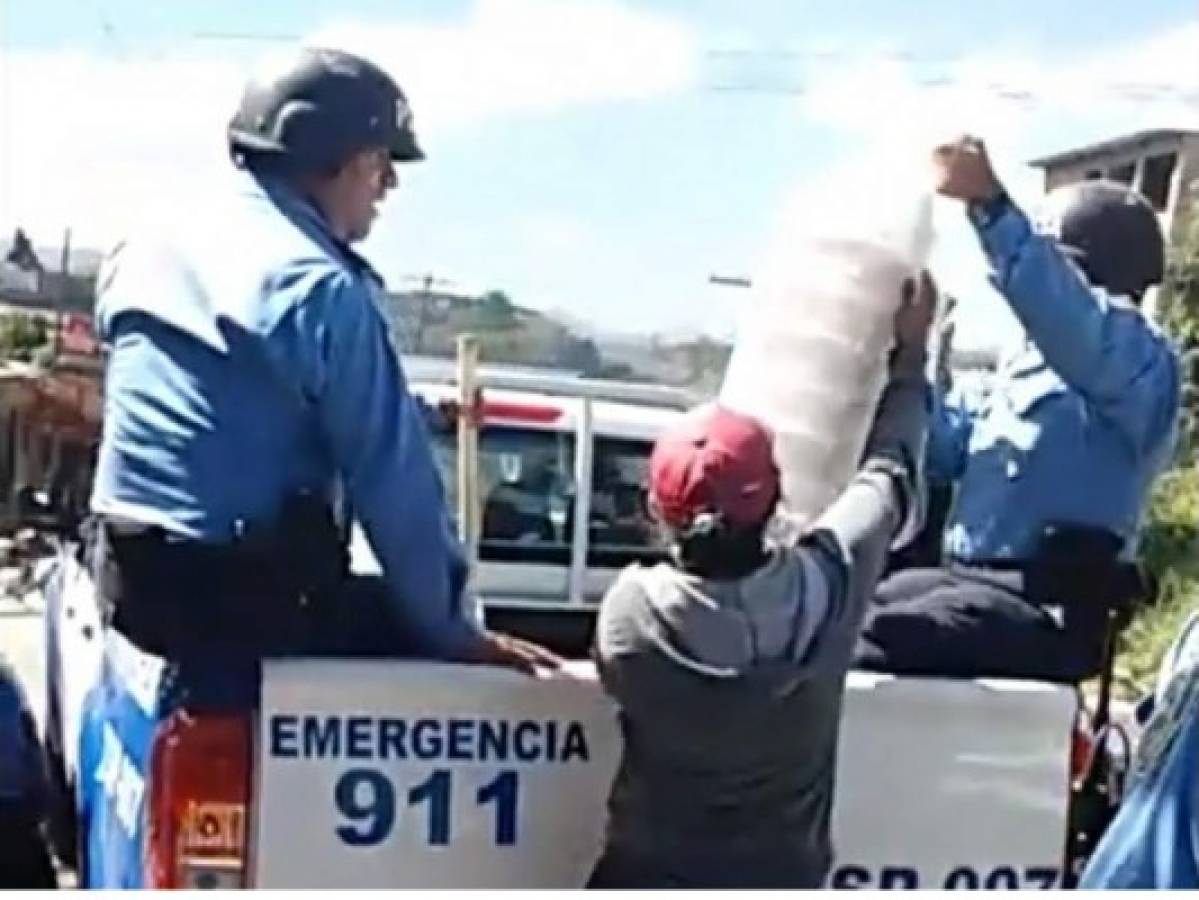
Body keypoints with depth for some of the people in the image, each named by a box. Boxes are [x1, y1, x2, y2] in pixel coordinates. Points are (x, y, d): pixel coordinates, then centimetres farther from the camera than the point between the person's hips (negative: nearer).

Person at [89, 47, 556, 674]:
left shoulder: (145, 254, 10)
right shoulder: (321, 287, -15)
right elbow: (394, 478, -14)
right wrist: (454, 632, -5)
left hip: (131, 581, 9)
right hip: (248, 593, -9)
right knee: (466, 666, 2)